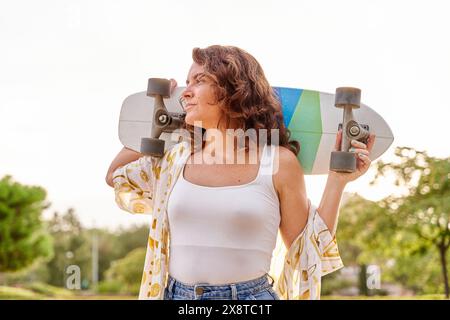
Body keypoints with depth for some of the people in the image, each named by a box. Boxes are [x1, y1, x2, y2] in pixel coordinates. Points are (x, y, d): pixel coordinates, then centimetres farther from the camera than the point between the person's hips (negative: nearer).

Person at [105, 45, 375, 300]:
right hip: (176, 294, 4)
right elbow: (115, 176, 24)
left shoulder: (279, 162, -3)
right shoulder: (176, 158, 7)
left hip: (250, 295, -3)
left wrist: (338, 180, -3)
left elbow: (308, 250, 3)